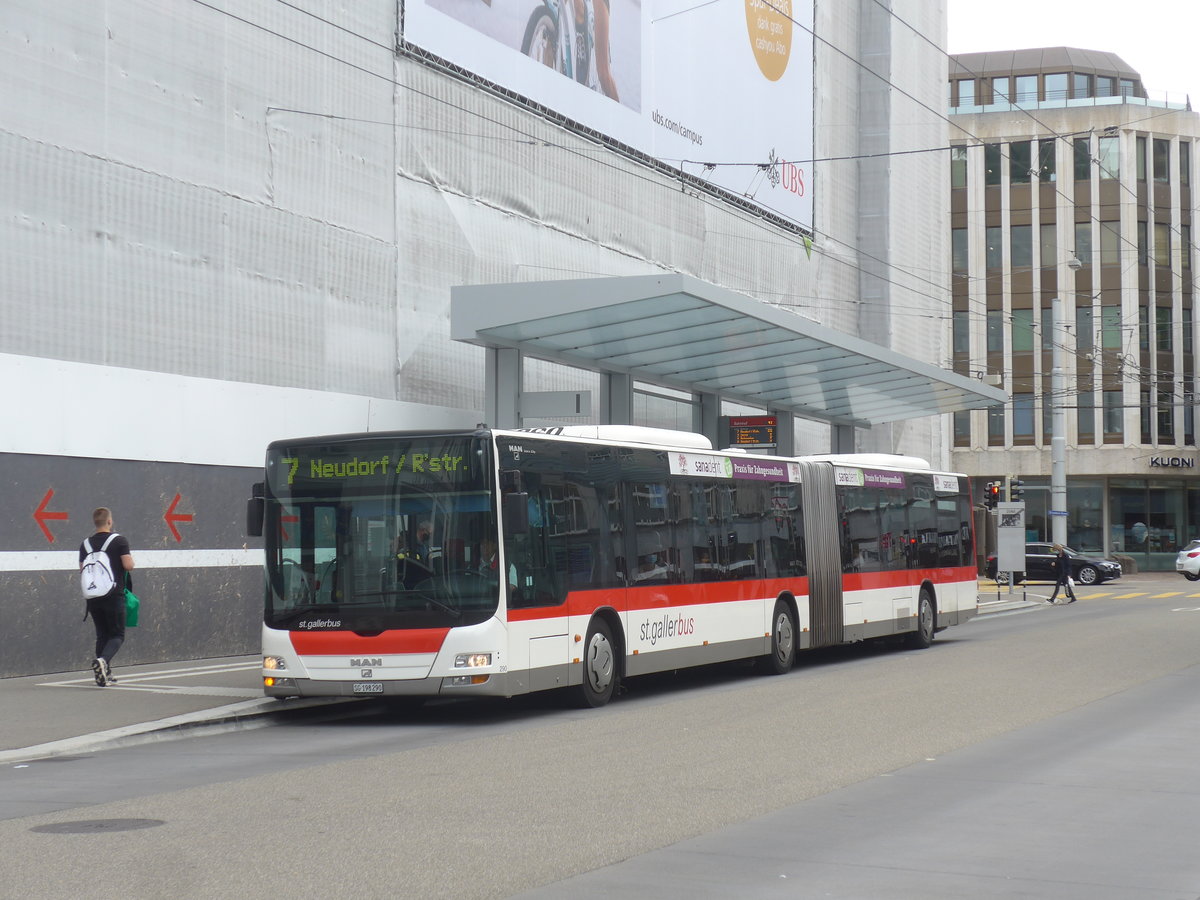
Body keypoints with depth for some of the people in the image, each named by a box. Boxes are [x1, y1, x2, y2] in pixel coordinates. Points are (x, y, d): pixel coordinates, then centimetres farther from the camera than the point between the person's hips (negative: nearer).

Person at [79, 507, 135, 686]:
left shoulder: (86, 544, 7)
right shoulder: (119, 540, -7)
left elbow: (82, 569, 11)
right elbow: (129, 565, -13)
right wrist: (131, 560, 9)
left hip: (93, 596, 5)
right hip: (114, 596, -4)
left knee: (102, 635, 13)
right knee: (117, 634, 1)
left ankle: (105, 674, 10)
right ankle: (102, 660, -26)